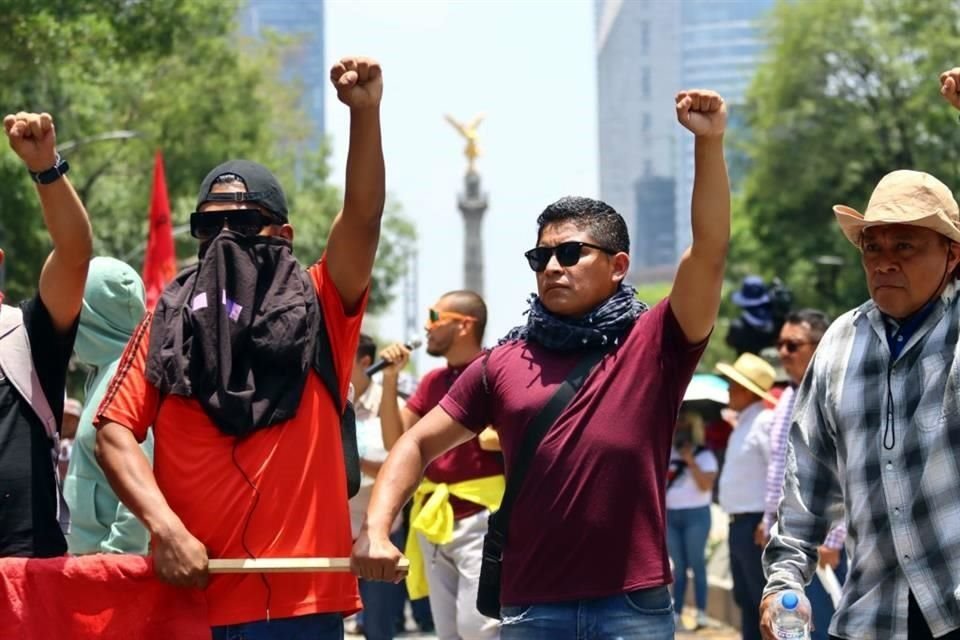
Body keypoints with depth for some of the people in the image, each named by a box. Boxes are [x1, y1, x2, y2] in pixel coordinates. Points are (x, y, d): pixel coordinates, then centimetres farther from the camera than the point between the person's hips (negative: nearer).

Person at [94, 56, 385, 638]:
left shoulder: (318, 310, 7)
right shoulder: (171, 321, 10)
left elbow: (363, 217, -7)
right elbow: (116, 431, 2)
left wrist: (364, 112, -21)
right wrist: (165, 526, -12)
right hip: (189, 593, 1)